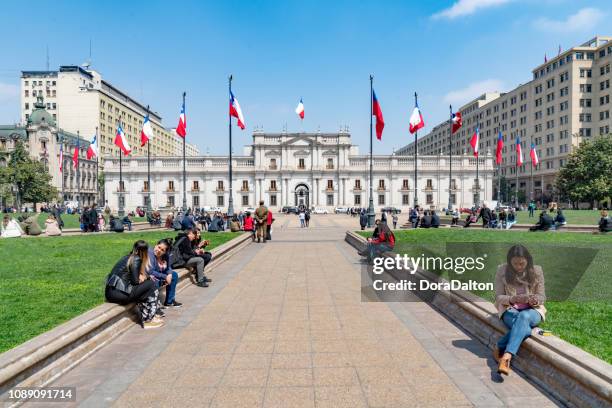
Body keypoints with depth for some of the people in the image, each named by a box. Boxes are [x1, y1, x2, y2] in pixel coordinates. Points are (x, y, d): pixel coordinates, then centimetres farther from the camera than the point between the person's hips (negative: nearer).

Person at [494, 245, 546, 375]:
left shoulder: (536, 271, -2)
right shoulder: (502, 271, -6)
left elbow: (542, 297, 3)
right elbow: (498, 297, -3)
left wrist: (535, 300, -21)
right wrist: (513, 299, -24)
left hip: (531, 310, 1)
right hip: (510, 310, -1)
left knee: (524, 317, -37)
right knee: (524, 328, -35)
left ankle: (506, 356, -43)